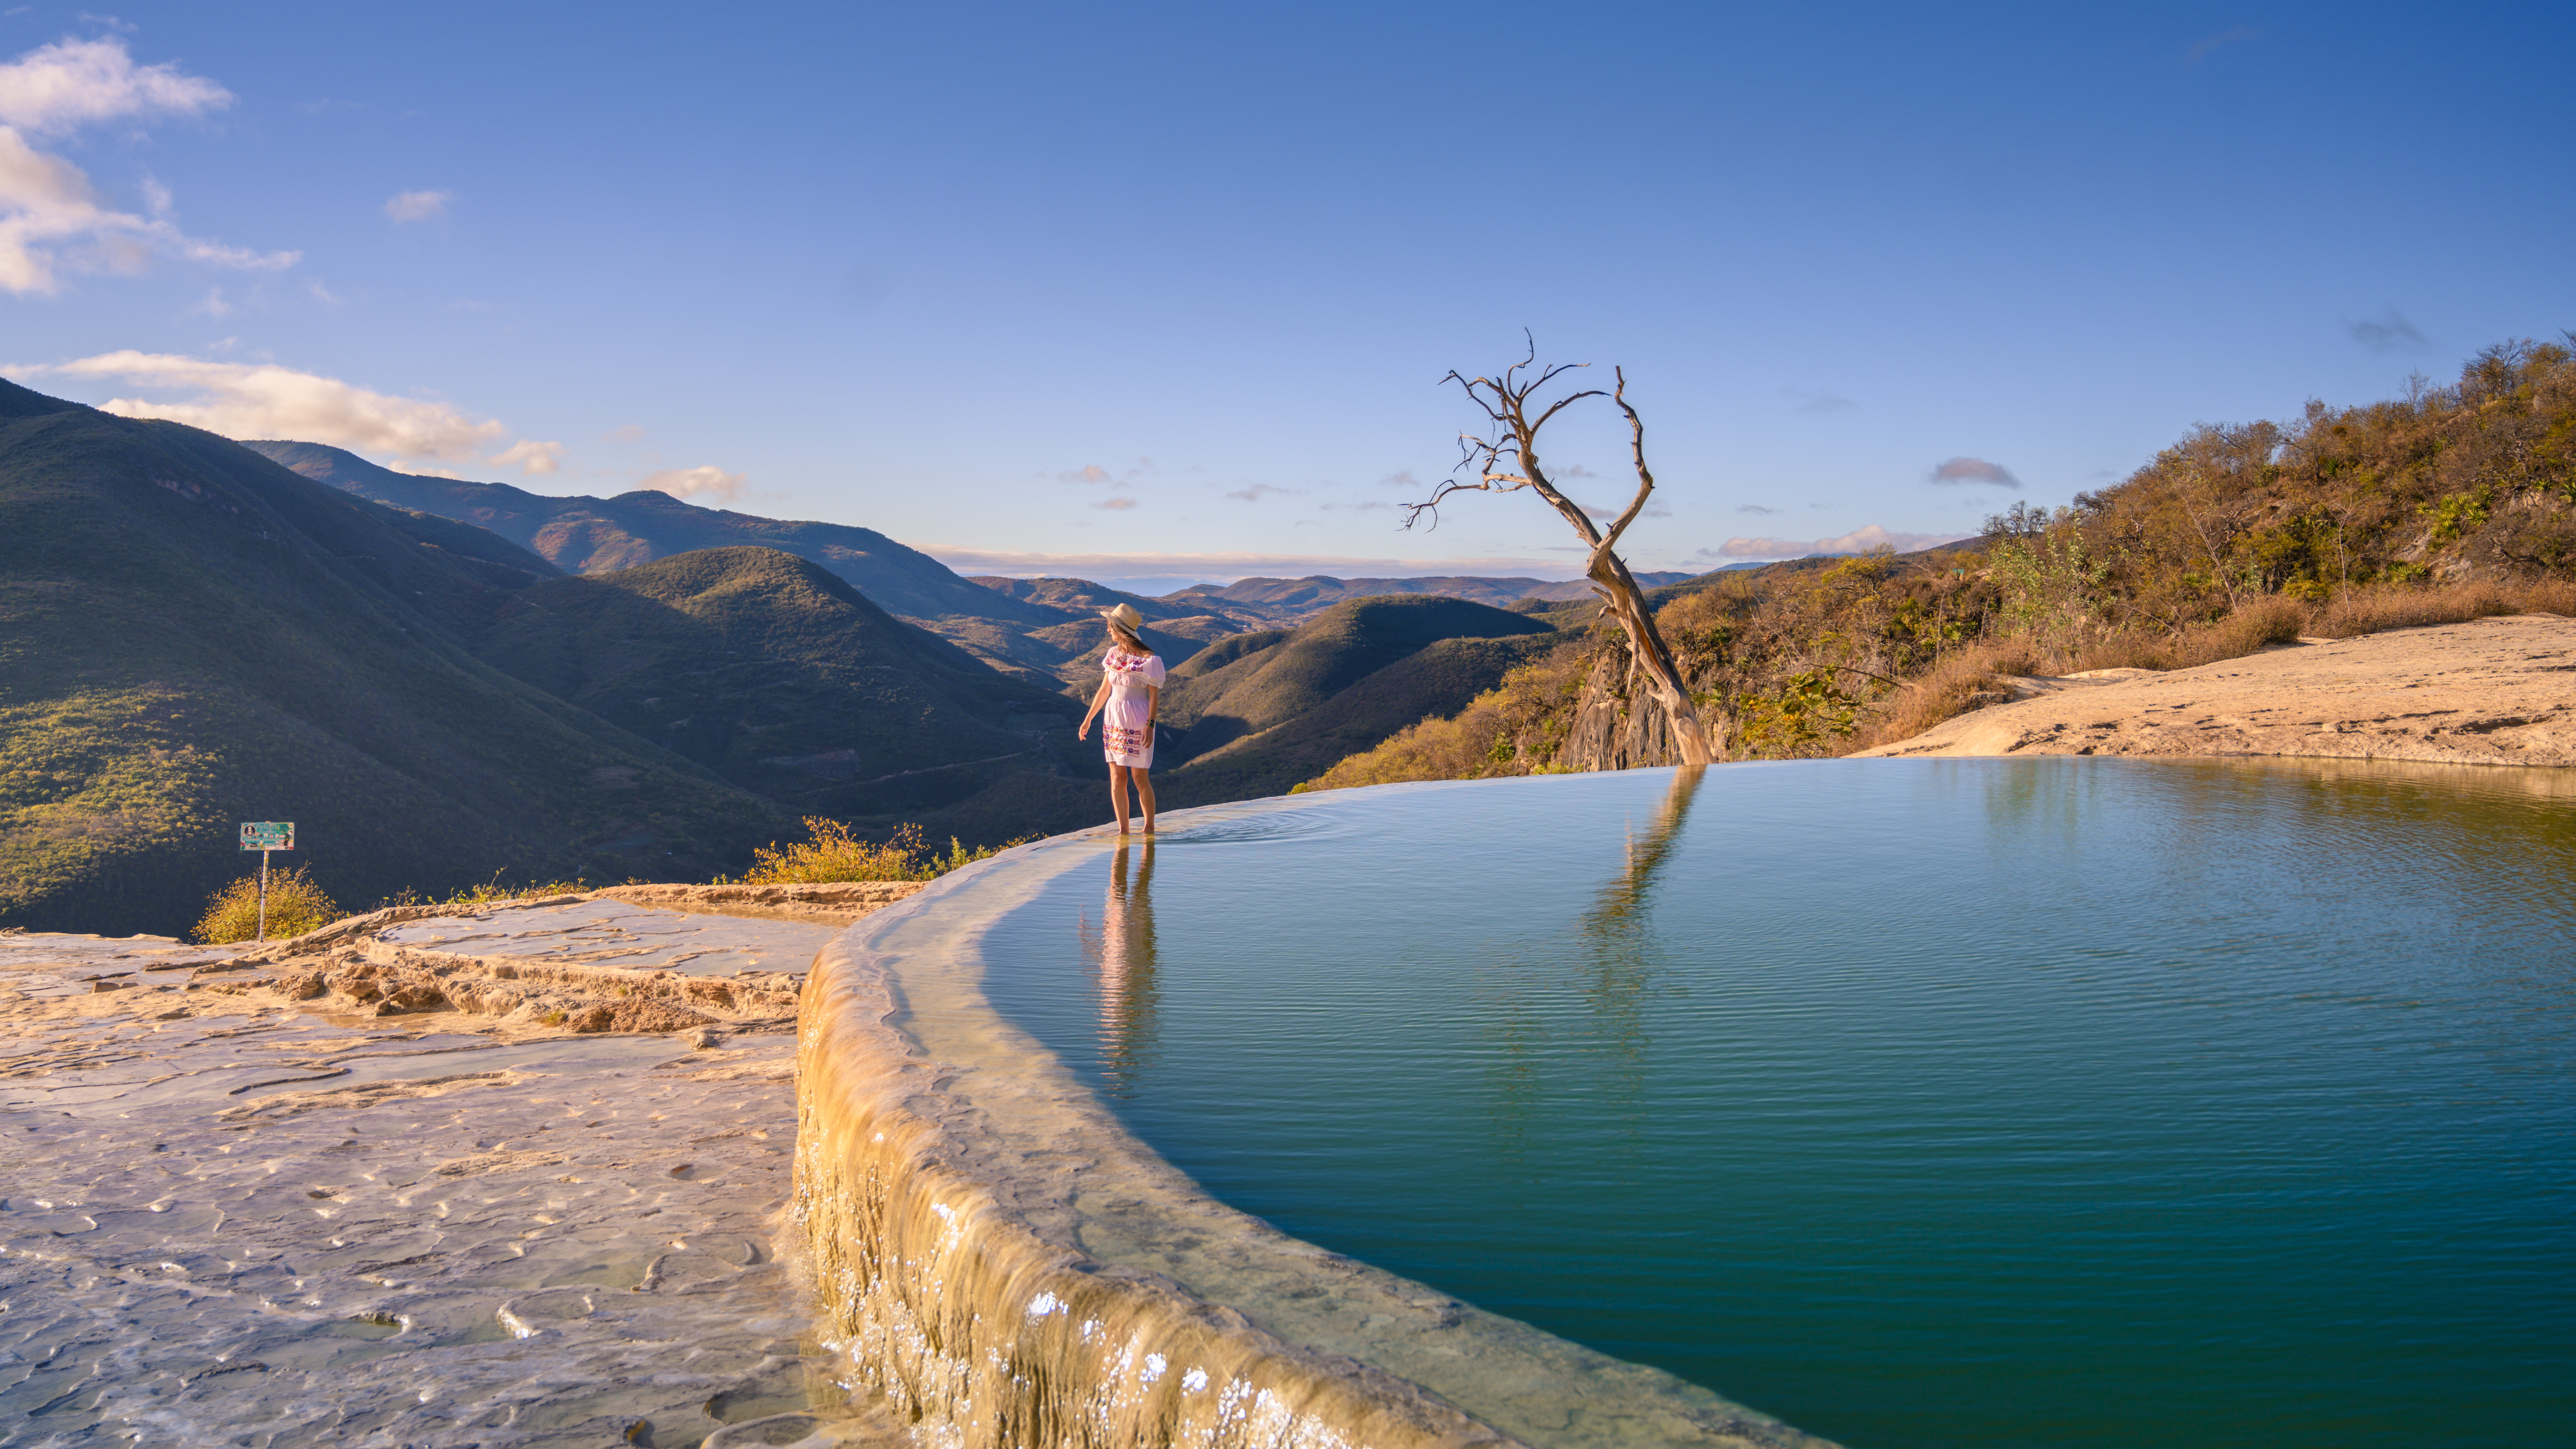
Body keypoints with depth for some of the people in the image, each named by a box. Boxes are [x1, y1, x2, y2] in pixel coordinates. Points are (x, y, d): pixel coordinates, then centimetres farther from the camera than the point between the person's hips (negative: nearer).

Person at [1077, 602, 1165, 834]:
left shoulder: (1148, 660, -11)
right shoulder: (1114, 655, 7)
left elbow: (1154, 695, -9)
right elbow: (1104, 691, 14)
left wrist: (1150, 725, -17)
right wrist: (1088, 720, 16)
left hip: (1137, 722, -6)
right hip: (1113, 720, 6)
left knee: (1139, 778, -3)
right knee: (1117, 779, 4)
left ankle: (1149, 830, 9)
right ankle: (1123, 831, 9)